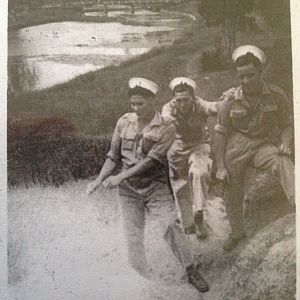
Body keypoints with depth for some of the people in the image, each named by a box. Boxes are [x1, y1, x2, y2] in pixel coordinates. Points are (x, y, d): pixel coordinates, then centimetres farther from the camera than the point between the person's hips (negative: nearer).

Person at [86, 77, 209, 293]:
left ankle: (192, 272, -1)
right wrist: (99, 180, -5)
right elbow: (114, 156, 6)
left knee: (171, 225, -18)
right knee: (134, 238, 6)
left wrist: (120, 177, -24)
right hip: (129, 188, 3)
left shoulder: (166, 128, -11)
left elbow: (152, 160, -20)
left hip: (155, 186, -3)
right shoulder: (124, 122, -1)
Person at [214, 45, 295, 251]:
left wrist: (285, 143, -20)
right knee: (232, 195, 8)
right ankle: (237, 234, 32)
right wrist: (220, 167, -5)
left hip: (264, 146, -1)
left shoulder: (276, 95, -7)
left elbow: (287, 124, 3)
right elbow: (220, 133, -1)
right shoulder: (231, 101, -7)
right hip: (236, 149, 1)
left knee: (283, 164, -33)